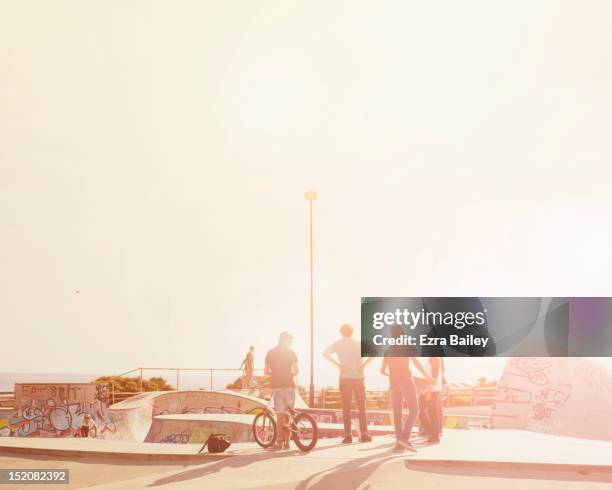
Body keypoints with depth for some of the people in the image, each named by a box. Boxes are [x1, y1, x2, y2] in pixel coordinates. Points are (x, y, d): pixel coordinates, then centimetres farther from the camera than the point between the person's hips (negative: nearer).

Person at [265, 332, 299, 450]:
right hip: (289, 385, -2)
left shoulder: (271, 353, 8)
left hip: (276, 386, 2)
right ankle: (286, 441, 9)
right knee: (288, 414, 9)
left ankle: (279, 441, -4)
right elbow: (296, 370, -5)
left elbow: (266, 371, 5)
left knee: (280, 414, 3)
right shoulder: (290, 352, 0)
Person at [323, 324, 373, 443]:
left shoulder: (339, 344, 5)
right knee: (361, 407, 8)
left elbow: (326, 353, -11)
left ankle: (348, 436, -3)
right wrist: (363, 364, -4)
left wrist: (337, 364, -9)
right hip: (358, 378, 1)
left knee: (346, 408, 1)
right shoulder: (359, 344, 11)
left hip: (345, 378, -1)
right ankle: (364, 434, 5)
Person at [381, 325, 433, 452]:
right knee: (414, 410, -1)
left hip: (393, 382, 5)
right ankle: (405, 437, -18)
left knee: (397, 412, 6)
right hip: (406, 380, -5)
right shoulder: (408, 346, 0)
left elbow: (382, 370, 14)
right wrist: (427, 377, -2)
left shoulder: (388, 349, 14)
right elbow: (416, 362, -11)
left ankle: (399, 443, 1)